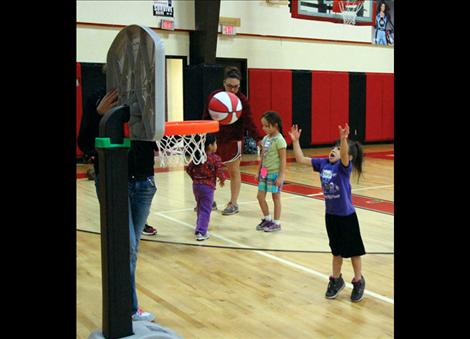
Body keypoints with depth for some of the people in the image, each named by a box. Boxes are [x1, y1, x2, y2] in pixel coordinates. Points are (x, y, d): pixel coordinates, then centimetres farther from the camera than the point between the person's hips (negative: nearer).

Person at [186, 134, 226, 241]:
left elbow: (188, 169, 8)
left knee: (200, 208, 22)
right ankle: (201, 232, -7)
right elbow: (219, 172, -16)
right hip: (208, 186, -6)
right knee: (205, 210, -2)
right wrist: (222, 180, 4)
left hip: (196, 185, 6)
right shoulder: (215, 158, -11)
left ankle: (200, 227, 33)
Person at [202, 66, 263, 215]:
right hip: (214, 139, 3)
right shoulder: (214, 96, -3)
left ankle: (233, 204, 20)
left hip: (233, 140, -3)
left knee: (234, 172, 8)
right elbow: (206, 117, 4)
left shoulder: (243, 100, -11)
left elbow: (249, 122, -16)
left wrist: (258, 139, -28)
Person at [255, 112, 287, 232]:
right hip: (265, 172, 7)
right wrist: (259, 172, 15)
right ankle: (267, 219, 24)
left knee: (276, 197, 3)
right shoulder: (265, 138, 7)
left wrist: (281, 176, -17)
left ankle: (276, 223, 14)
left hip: (275, 173, -7)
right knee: (260, 196, 7)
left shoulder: (279, 140, -14)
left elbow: (283, 160, -15)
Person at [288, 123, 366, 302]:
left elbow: (344, 156, -42)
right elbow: (301, 159, 1)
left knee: (353, 250, 10)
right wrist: (295, 140, -6)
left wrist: (344, 139, -59)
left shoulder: (345, 166, -18)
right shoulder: (323, 163, -2)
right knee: (336, 250, 20)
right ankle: (336, 280, 35)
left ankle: (358, 282, 27)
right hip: (330, 215, 5)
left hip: (347, 216, -5)